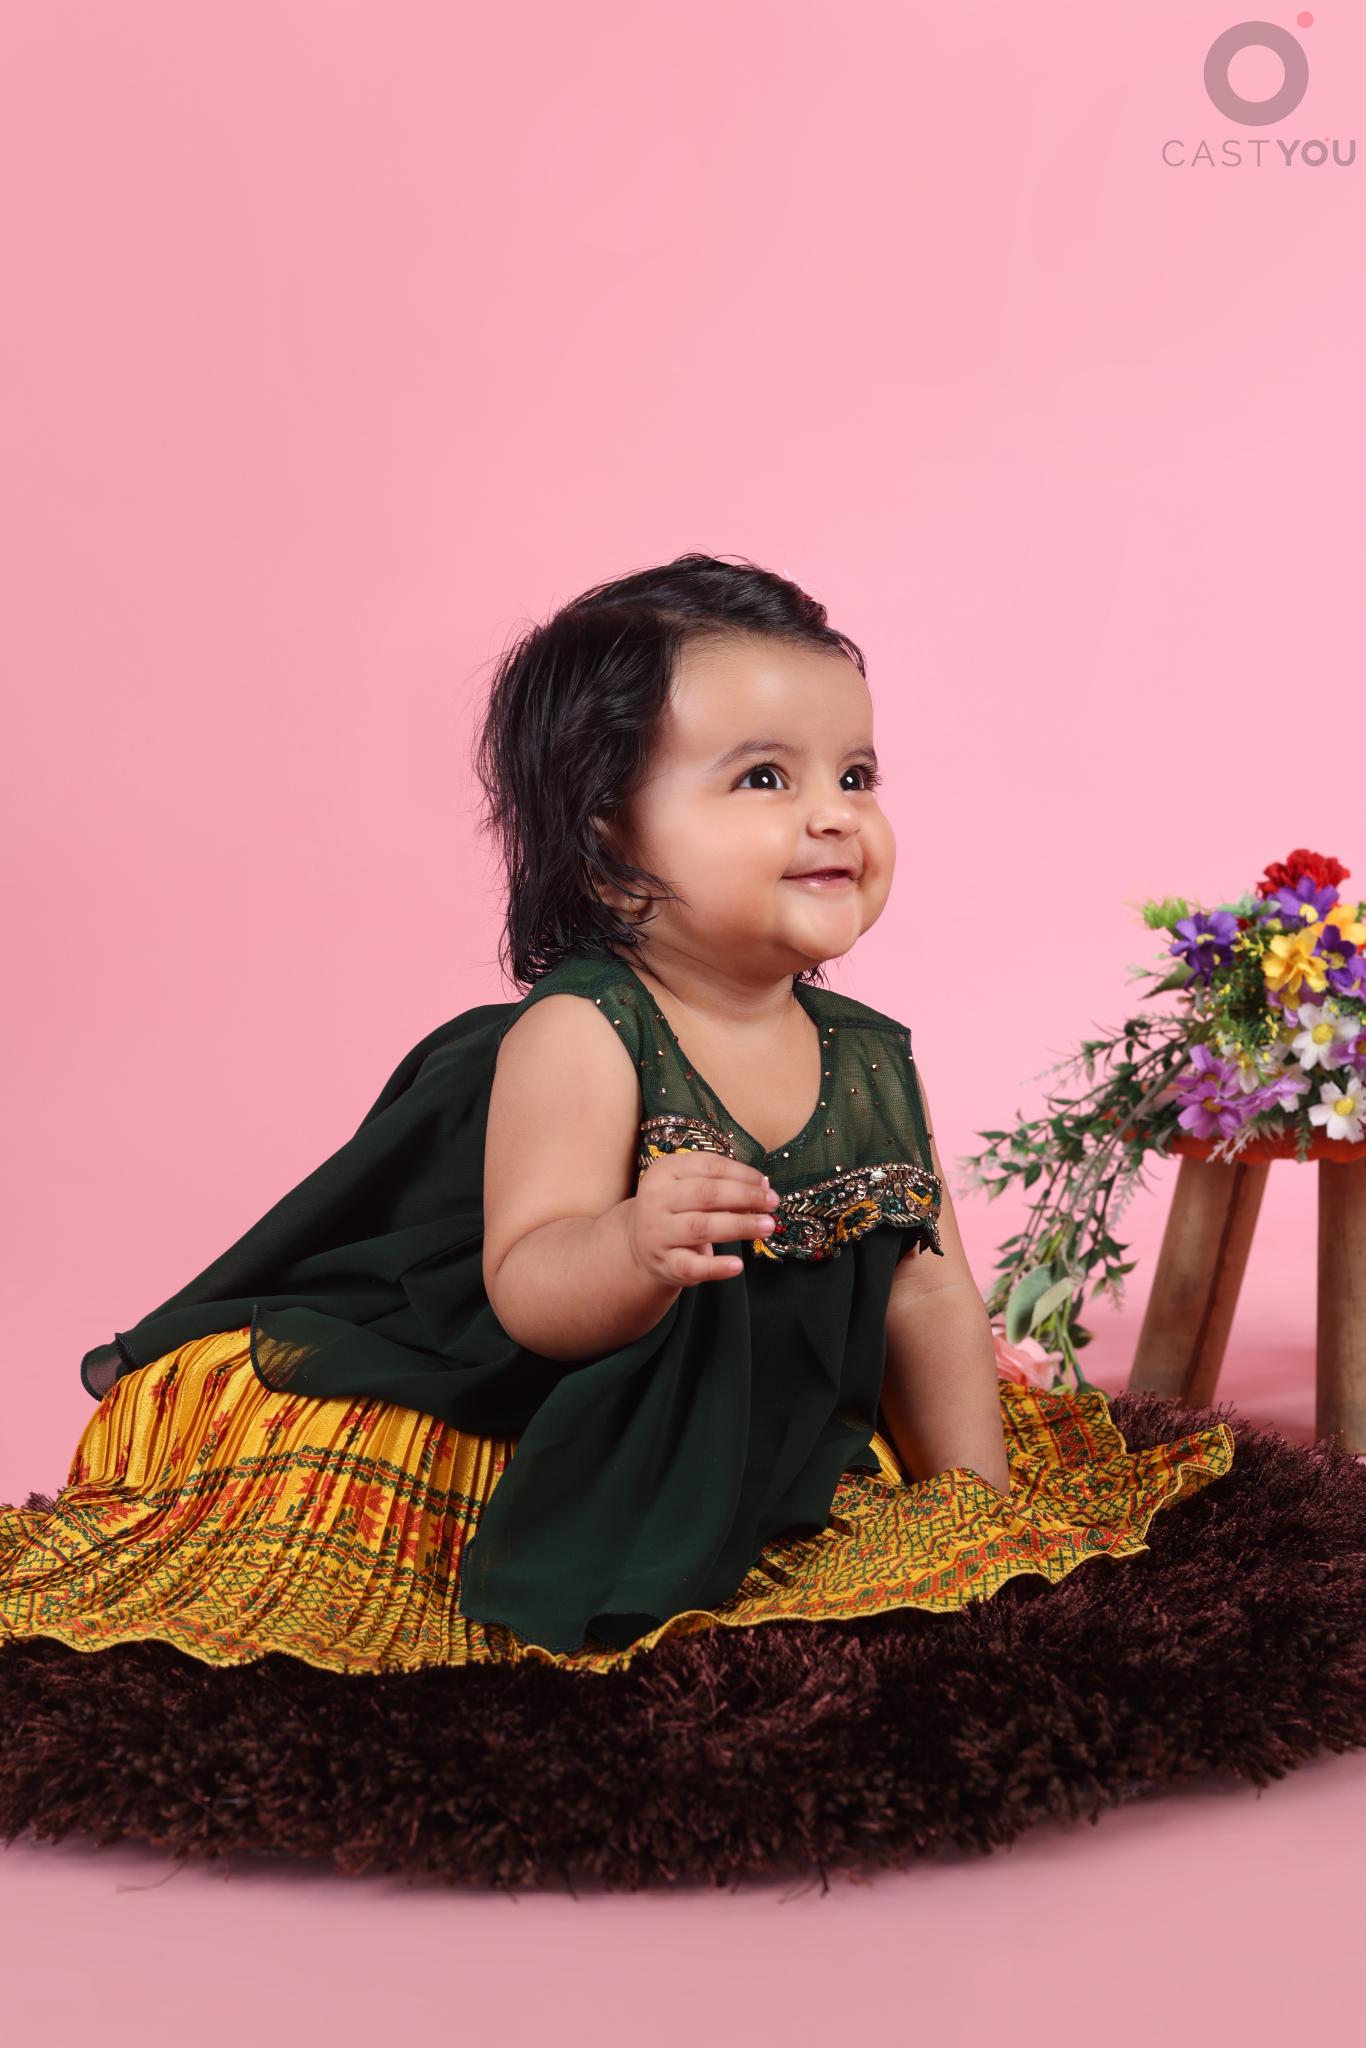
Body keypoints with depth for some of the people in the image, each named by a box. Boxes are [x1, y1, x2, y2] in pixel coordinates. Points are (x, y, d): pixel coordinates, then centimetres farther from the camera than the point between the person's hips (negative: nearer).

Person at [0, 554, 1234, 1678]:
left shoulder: (873, 1063, -1)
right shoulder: (578, 1037, -21)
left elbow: (930, 1293, 5)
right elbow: (525, 1288, -29)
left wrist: (978, 1506, 1)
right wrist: (635, 1254, -50)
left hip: (772, 1462, 7)